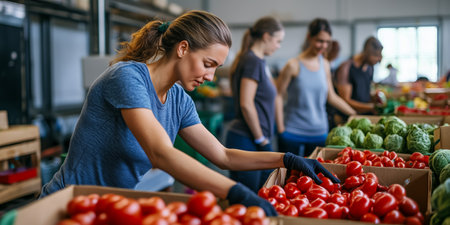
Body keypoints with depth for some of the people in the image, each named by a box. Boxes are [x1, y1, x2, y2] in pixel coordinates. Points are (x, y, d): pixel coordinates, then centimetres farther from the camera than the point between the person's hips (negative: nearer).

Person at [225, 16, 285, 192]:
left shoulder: (259, 61, 17)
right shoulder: (252, 61, -13)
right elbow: (246, 104, -21)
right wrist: (262, 141, -14)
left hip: (254, 140, 10)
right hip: (245, 140, -10)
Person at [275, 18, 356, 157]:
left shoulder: (325, 65, 7)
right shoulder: (294, 65, -8)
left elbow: (331, 97, 14)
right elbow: (278, 96, -5)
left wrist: (355, 115, 12)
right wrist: (280, 128, -9)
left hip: (319, 132, 5)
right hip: (292, 132, -4)